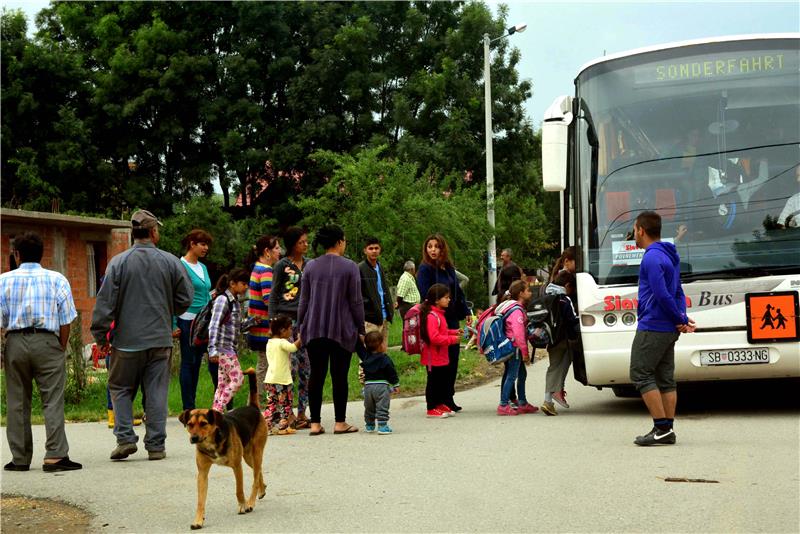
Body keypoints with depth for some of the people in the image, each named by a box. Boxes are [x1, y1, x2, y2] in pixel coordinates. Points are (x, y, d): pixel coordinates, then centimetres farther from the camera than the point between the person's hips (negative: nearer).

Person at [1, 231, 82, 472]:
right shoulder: (56, 279, 3)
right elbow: (65, 320, 0)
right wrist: (61, 348, 9)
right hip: (47, 342, -1)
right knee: (52, 400, -3)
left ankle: (20, 458, 11)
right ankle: (55, 455, -11)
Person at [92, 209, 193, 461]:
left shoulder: (118, 262, -6)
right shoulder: (170, 262, 0)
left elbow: (106, 301, -8)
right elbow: (186, 297, 6)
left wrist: (99, 334, -1)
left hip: (127, 339, -1)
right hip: (160, 339, 1)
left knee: (121, 388, 13)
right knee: (157, 392, 6)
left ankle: (125, 437, 1)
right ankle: (156, 445, 6)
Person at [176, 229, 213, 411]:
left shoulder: (203, 267, 15)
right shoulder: (181, 266, -7)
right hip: (188, 320, -7)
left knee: (196, 362, 8)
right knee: (189, 362, -2)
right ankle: (188, 408, 3)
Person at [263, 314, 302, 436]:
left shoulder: (269, 343, 14)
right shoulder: (282, 342, -12)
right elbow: (293, 347, -30)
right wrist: (300, 339, -18)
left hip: (270, 379, 8)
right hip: (282, 379, -8)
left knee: (271, 403, 11)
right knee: (285, 403, 0)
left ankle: (270, 426, 9)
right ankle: (283, 427, 0)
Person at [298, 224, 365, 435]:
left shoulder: (311, 266, 4)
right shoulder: (349, 267, -6)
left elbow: (303, 300, 7)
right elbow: (356, 301, -4)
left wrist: (301, 327, 16)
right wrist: (361, 329, 5)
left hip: (314, 329, 3)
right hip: (342, 331, -3)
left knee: (316, 375, 6)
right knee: (339, 376, 3)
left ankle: (315, 423, 6)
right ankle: (340, 422, 7)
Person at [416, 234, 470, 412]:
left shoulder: (449, 268, 13)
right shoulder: (425, 269, -7)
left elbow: (457, 292, 17)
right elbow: (426, 296, -14)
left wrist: (465, 312, 10)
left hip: (451, 319, 7)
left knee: (452, 358, 8)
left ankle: (448, 398, 17)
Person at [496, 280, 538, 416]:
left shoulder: (517, 308, 15)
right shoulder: (517, 311, -18)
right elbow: (518, 333, -23)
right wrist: (525, 352, -19)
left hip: (511, 348, 10)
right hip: (514, 347, -10)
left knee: (522, 374, 17)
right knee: (512, 376, -6)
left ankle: (523, 404, 23)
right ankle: (503, 405, -4)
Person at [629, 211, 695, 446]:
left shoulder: (652, 258, -16)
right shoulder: (670, 256, 16)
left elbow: (662, 295, -20)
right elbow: (678, 292, 15)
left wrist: (680, 320, -9)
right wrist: (682, 319, 3)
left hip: (652, 327, -9)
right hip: (669, 329, 9)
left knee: (641, 375, -5)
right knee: (665, 378, 10)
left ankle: (661, 428, -9)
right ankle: (667, 430, 11)